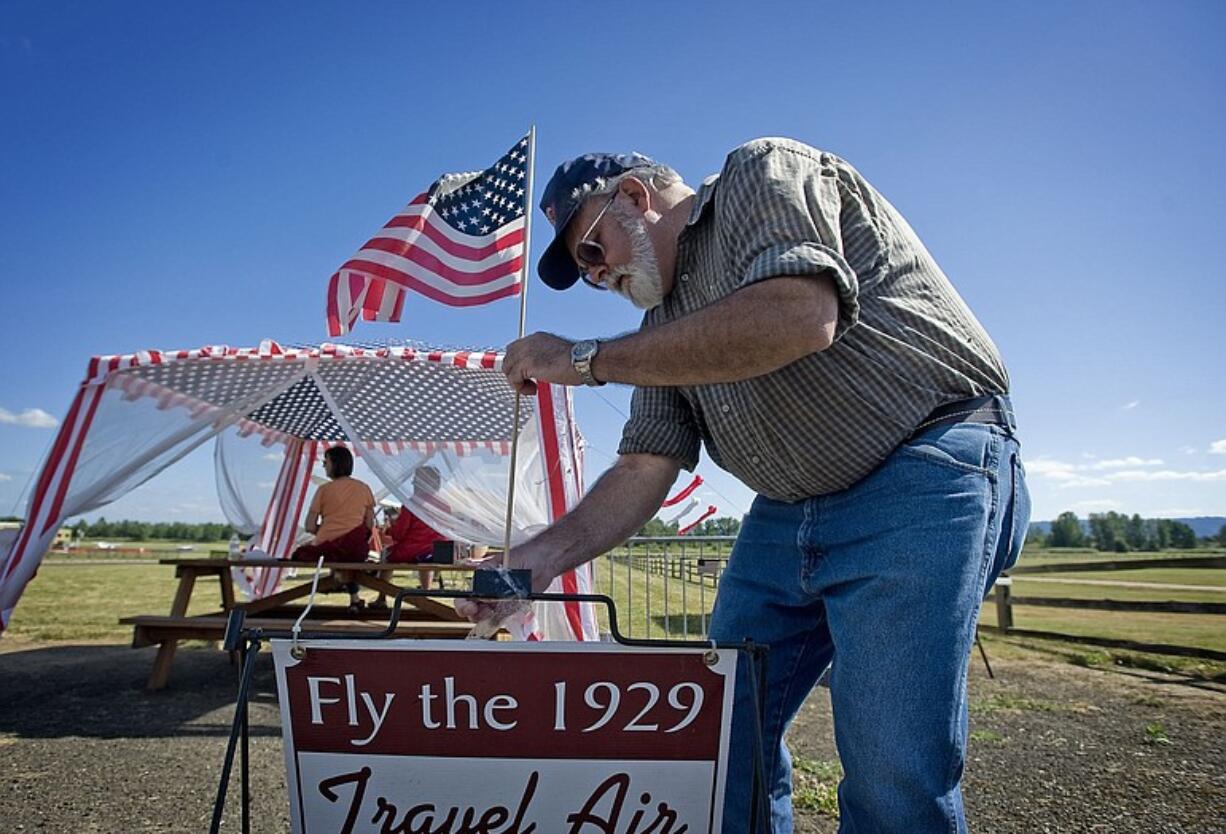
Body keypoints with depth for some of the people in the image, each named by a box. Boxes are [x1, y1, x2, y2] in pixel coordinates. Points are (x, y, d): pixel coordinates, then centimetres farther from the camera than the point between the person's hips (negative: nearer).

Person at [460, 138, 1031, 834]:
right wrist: (546, 554, -5)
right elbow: (644, 470, 11)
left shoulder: (765, 173, -4)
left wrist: (588, 360, -18)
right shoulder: (666, 324, 16)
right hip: (787, 514, 8)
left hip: (920, 473, -7)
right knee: (726, 734, 7)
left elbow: (799, 316, -24)